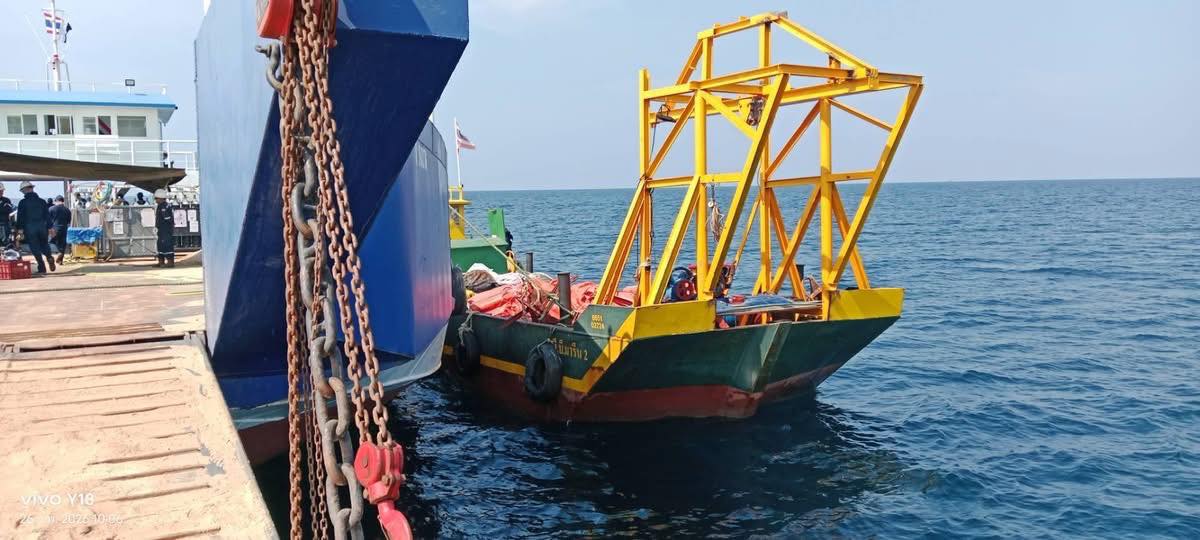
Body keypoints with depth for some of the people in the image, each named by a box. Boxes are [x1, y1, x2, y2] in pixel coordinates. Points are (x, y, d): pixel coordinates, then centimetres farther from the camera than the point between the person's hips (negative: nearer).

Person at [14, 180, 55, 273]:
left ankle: (42, 267, -4)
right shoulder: (42, 201, 6)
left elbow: (20, 217, -5)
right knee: (44, 245, 16)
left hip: (30, 228, -3)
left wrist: (20, 229, -1)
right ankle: (49, 257, -14)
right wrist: (49, 227, 9)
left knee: (35, 248, 2)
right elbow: (47, 215, 6)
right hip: (42, 227, 3)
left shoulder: (23, 203, -3)